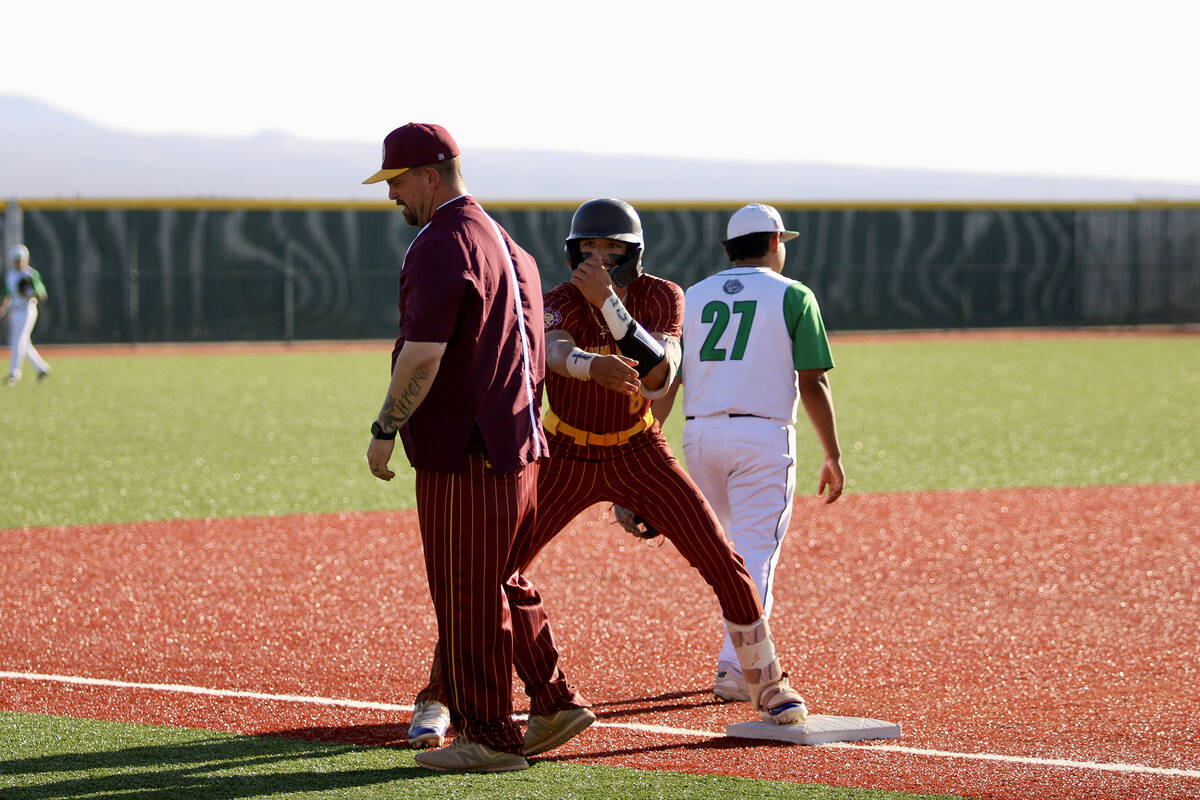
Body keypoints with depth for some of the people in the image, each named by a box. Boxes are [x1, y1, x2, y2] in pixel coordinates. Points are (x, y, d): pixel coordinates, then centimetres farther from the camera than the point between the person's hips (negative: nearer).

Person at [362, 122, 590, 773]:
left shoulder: (442, 245, -14)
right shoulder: (507, 244, 17)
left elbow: (424, 354, -21)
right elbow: (539, 351, 20)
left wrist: (384, 431, -14)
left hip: (462, 451, -10)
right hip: (519, 441, 10)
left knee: (467, 596, -4)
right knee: (502, 581, 20)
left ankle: (490, 738, -1)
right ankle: (554, 698, 19)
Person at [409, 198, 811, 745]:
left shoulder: (662, 299, -15)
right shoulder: (560, 303, -20)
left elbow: (660, 380, -32)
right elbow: (555, 354, -44)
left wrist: (608, 304, -43)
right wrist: (593, 365, -68)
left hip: (638, 454, 1)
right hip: (567, 460, -1)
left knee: (723, 563, -6)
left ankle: (769, 685, 13)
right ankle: (438, 694, 7)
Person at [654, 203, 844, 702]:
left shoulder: (694, 297, 13)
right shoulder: (792, 296, 2)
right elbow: (813, 383, -5)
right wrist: (833, 456, 0)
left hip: (700, 436, 4)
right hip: (763, 436, -4)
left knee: (733, 547, 21)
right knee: (755, 551, -4)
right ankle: (735, 669, -16)